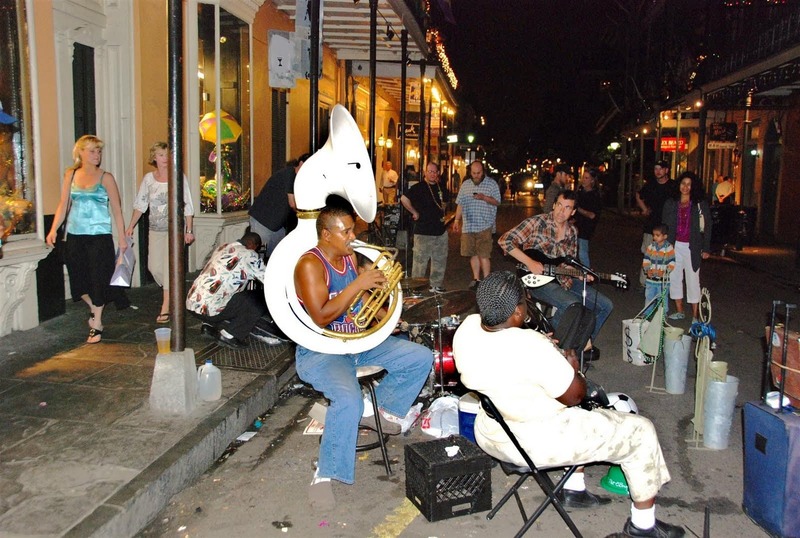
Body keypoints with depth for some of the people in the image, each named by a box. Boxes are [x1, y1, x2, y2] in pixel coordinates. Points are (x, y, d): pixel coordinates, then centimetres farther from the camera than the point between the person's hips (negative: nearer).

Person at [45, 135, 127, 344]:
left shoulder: (105, 178, -1)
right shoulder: (70, 175, 8)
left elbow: (116, 209, -1)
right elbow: (63, 205, 8)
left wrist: (122, 237, -3)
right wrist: (54, 229, -4)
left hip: (100, 236, -3)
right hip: (75, 235, 3)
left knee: (98, 279, -1)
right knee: (78, 279, 9)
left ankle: (96, 325, 12)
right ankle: (93, 308, 38)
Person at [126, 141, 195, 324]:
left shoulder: (178, 177, -4)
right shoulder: (148, 179, 5)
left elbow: (187, 206, -2)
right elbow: (140, 204, 9)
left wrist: (189, 230, -5)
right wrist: (131, 226, 2)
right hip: (155, 229, 4)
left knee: (170, 266, -7)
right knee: (154, 266, 3)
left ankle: (165, 308, -2)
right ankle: (172, 293, 29)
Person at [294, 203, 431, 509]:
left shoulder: (349, 257, 8)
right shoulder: (310, 264, -17)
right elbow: (321, 317, -26)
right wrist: (359, 283, -26)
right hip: (320, 351, -8)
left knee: (422, 358, 3)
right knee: (349, 400, -35)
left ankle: (379, 411, 16)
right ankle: (324, 476, -17)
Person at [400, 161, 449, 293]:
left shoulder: (440, 188, 12)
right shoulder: (418, 187, -10)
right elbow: (404, 199, -23)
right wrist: (414, 213, -15)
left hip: (440, 230, 7)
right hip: (423, 232, -7)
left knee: (440, 261, 14)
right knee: (420, 262, -3)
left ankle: (436, 286, 26)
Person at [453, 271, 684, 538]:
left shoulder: (467, 328, -10)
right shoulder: (531, 347, -32)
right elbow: (575, 395, -18)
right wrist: (572, 368, 1)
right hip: (540, 444, -8)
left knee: (575, 414, 35)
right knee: (640, 431, 8)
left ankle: (574, 490, 38)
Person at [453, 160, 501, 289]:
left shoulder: (491, 183, 1)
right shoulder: (465, 185, 13)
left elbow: (497, 202, -2)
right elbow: (460, 204, 16)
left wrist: (484, 197, -18)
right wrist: (457, 220, 11)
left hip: (484, 226, -4)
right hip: (468, 226, 4)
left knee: (484, 255, -8)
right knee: (473, 254, 9)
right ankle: (476, 279, 19)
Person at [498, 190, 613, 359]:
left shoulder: (572, 232, 9)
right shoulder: (537, 222, -11)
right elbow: (504, 240, -17)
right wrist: (529, 262, -24)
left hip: (562, 279, 7)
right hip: (537, 280, -7)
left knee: (605, 306, 2)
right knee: (572, 305, -33)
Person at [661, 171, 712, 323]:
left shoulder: (701, 204, 0)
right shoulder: (671, 203, 7)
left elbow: (707, 227, 0)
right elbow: (664, 225, 10)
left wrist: (706, 248, -5)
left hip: (692, 247, -3)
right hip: (674, 246, 3)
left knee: (693, 279, -2)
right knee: (674, 277, 5)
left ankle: (695, 316, 3)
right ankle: (679, 311, 18)